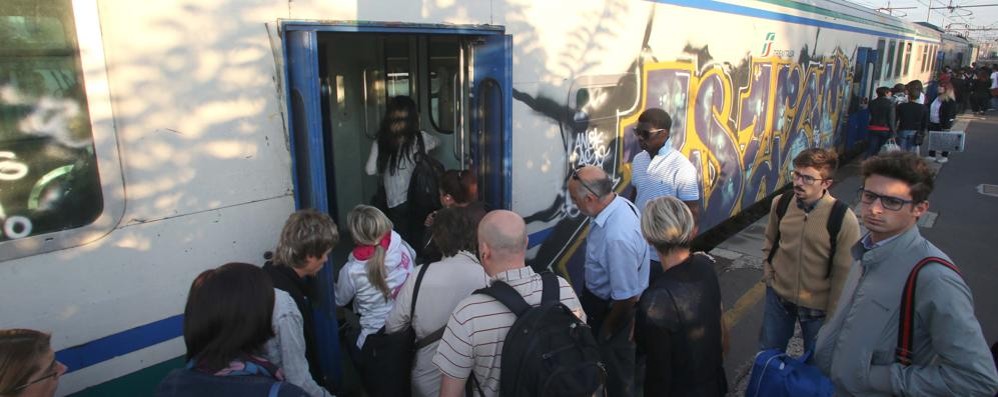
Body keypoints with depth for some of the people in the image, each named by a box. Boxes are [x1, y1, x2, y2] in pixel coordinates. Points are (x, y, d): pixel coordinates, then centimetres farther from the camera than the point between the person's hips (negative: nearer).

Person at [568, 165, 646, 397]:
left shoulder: (618, 237, -41)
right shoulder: (618, 203, -12)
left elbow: (626, 298, -31)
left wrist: (607, 330, -13)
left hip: (614, 309, -9)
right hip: (602, 297, 9)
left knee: (615, 366, 19)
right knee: (601, 355, 33)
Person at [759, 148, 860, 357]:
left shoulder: (844, 219, -23)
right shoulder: (780, 203, -10)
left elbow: (844, 276, -14)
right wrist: (768, 273, 2)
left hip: (818, 306, -3)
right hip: (778, 295, 3)